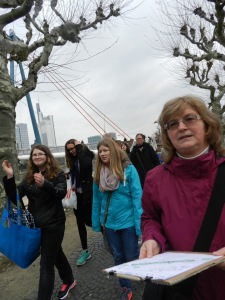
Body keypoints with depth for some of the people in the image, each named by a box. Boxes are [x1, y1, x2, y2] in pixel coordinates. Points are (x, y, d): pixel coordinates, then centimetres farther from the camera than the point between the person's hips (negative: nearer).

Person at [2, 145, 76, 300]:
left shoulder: (57, 174, -10)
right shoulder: (29, 177, 5)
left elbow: (61, 193, -26)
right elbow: (15, 198, -2)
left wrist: (44, 184, -45)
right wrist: (9, 177, -16)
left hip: (54, 224, -6)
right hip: (36, 224, 6)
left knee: (46, 263, -1)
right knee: (56, 254, 23)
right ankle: (69, 281, 46)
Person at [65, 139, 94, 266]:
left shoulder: (86, 154, -9)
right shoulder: (72, 160, 9)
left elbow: (85, 165, -30)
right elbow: (73, 176, 13)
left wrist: (79, 147, -23)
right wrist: (71, 187, -3)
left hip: (87, 193, -6)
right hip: (77, 194, 6)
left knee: (88, 220, -1)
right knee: (80, 222, 11)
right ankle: (85, 251, 23)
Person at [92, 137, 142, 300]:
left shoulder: (128, 169, -15)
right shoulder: (99, 173, -1)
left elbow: (137, 196, -14)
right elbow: (97, 199, 3)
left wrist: (139, 222, -16)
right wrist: (96, 222, 6)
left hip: (127, 221, -4)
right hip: (110, 223, 4)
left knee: (132, 256, 14)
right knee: (118, 257, 19)